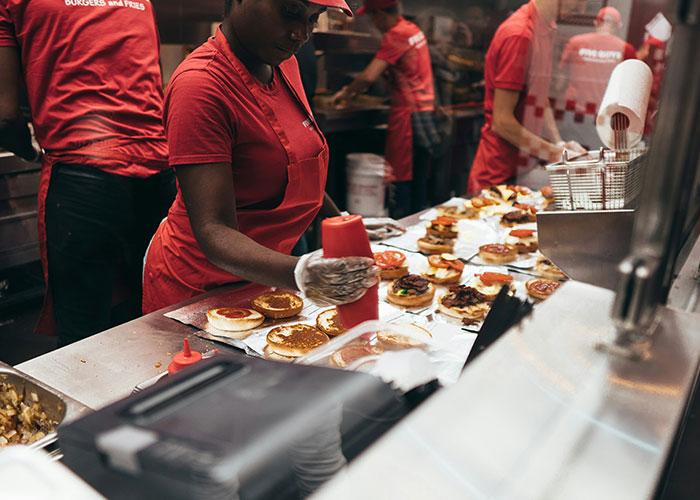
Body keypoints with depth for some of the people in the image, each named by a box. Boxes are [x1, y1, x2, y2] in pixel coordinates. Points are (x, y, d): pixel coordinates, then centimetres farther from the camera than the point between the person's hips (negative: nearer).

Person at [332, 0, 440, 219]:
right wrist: (355, 89, 20)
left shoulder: (395, 35, -12)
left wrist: (346, 93, -1)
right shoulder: (414, 29, 16)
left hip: (407, 112, -9)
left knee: (400, 178, -6)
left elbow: (369, 77, -19)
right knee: (418, 178, 11)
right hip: (426, 108, 9)